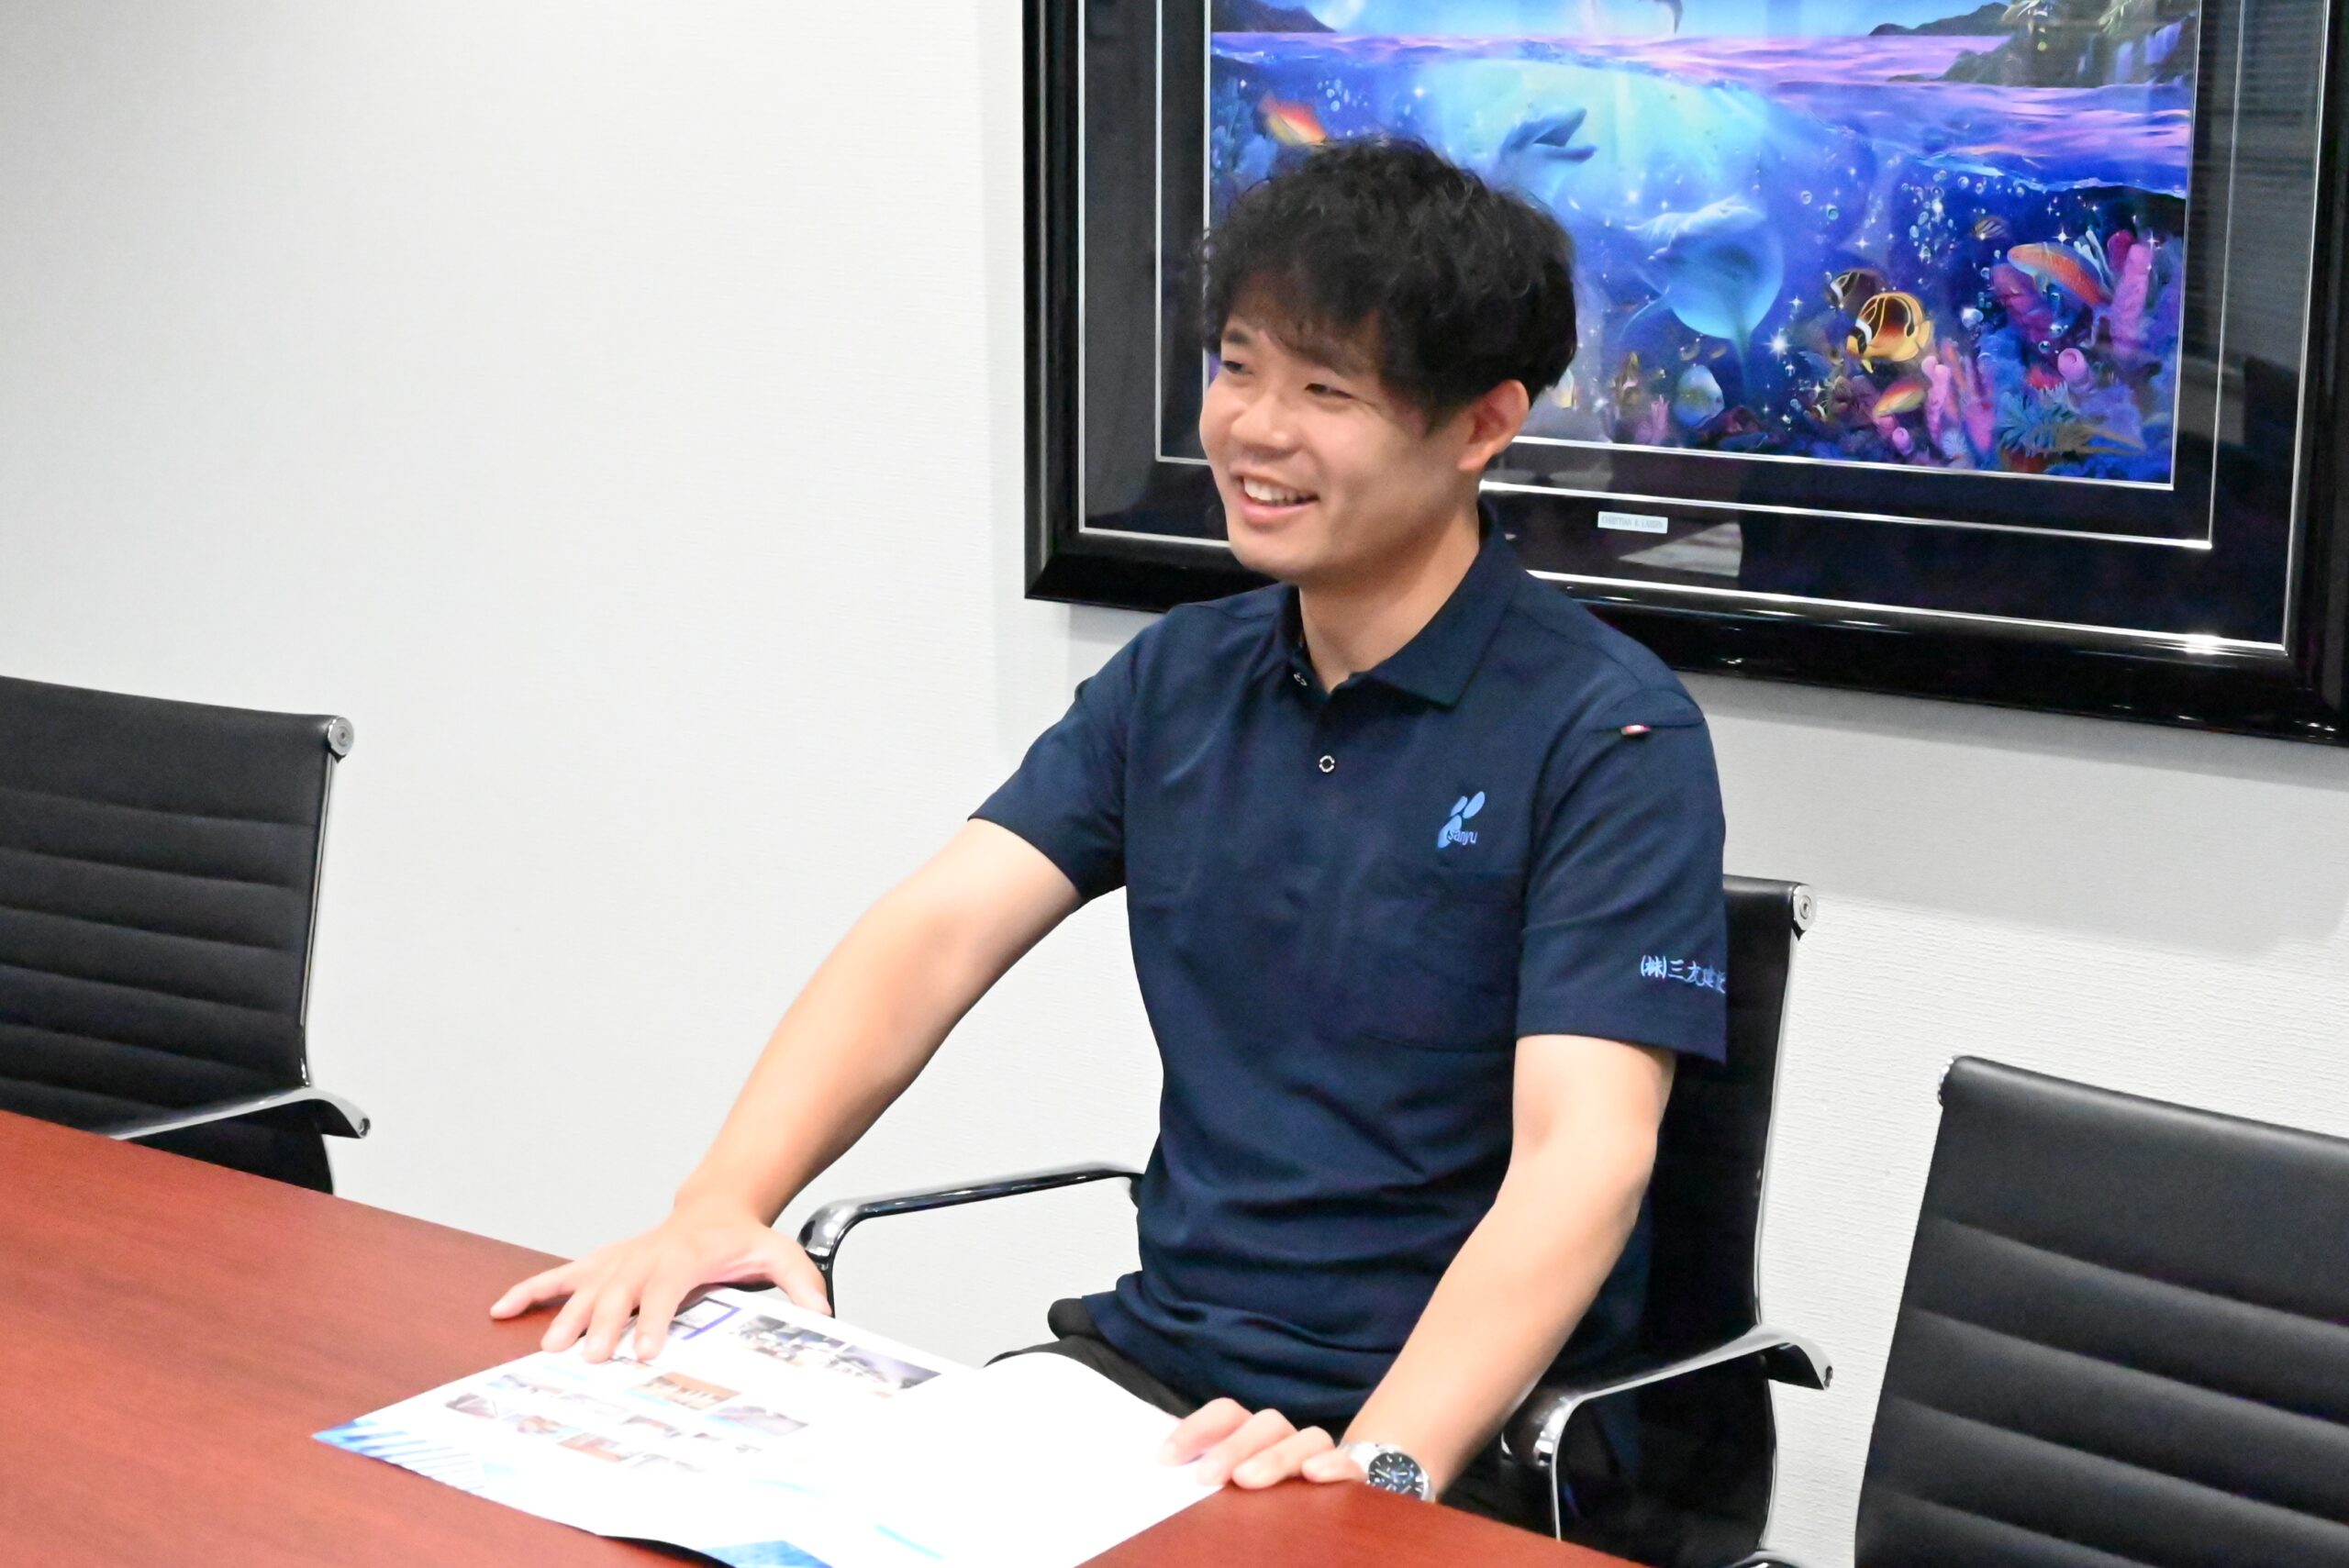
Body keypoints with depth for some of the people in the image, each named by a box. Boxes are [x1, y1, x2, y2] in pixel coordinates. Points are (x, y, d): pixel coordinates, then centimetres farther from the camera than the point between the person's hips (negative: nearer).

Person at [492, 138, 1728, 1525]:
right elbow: (931, 938, -2)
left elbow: (1581, 1162, -21)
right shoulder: (1178, 679, 8)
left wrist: (1378, 1465, -35)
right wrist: (719, 1209, -17)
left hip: (1452, 1427, -5)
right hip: (1148, 1359, 6)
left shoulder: (1608, 736, -11)